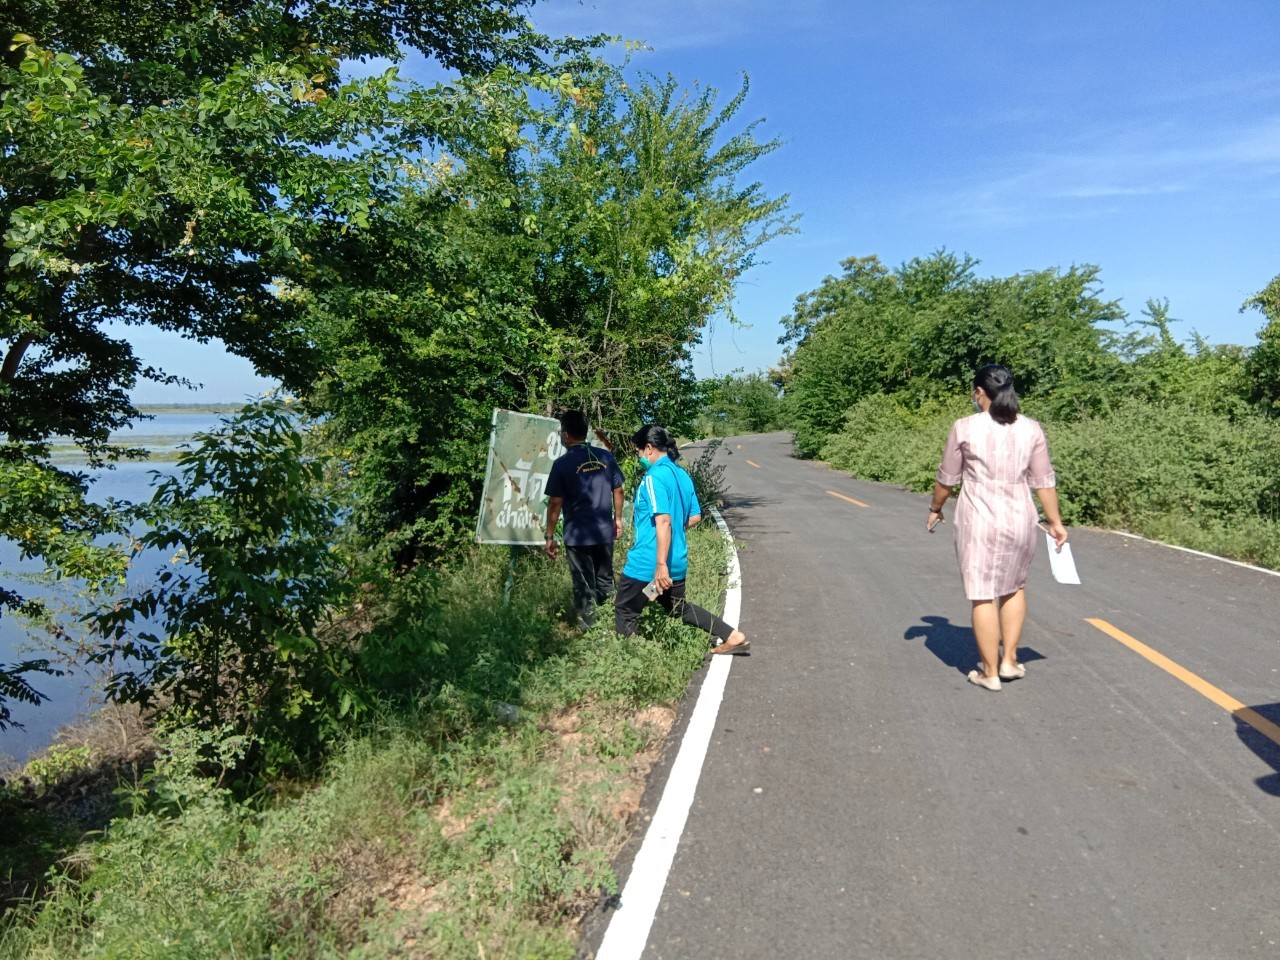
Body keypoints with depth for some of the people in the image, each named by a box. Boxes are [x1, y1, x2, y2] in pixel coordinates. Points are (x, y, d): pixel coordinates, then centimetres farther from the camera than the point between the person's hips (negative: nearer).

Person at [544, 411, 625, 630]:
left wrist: (549, 536, -4)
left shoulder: (562, 463, -12)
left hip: (578, 535, -4)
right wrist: (618, 518, 20)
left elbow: (555, 503, -11)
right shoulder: (606, 456, 1)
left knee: (584, 587, 6)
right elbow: (618, 490, 7)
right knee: (606, 581, 20)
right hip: (605, 531, 4)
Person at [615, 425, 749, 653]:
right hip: (677, 562, 9)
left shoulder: (654, 476, -17)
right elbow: (695, 517, 15)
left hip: (648, 565, -9)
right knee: (679, 608, 27)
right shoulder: (682, 475, 9)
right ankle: (732, 636, 24)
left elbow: (663, 521, -26)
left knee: (624, 615, 8)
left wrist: (661, 565, -28)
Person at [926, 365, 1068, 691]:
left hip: (979, 522, -4)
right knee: (1014, 588, 22)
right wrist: (1055, 522, 12)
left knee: (983, 595, 4)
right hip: (1019, 520, 4)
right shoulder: (1031, 429, 1)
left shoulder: (965, 428, -8)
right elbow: (1044, 481, 3)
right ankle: (1009, 660, 25)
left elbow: (947, 478, -1)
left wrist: (935, 509, 15)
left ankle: (990, 672, 12)